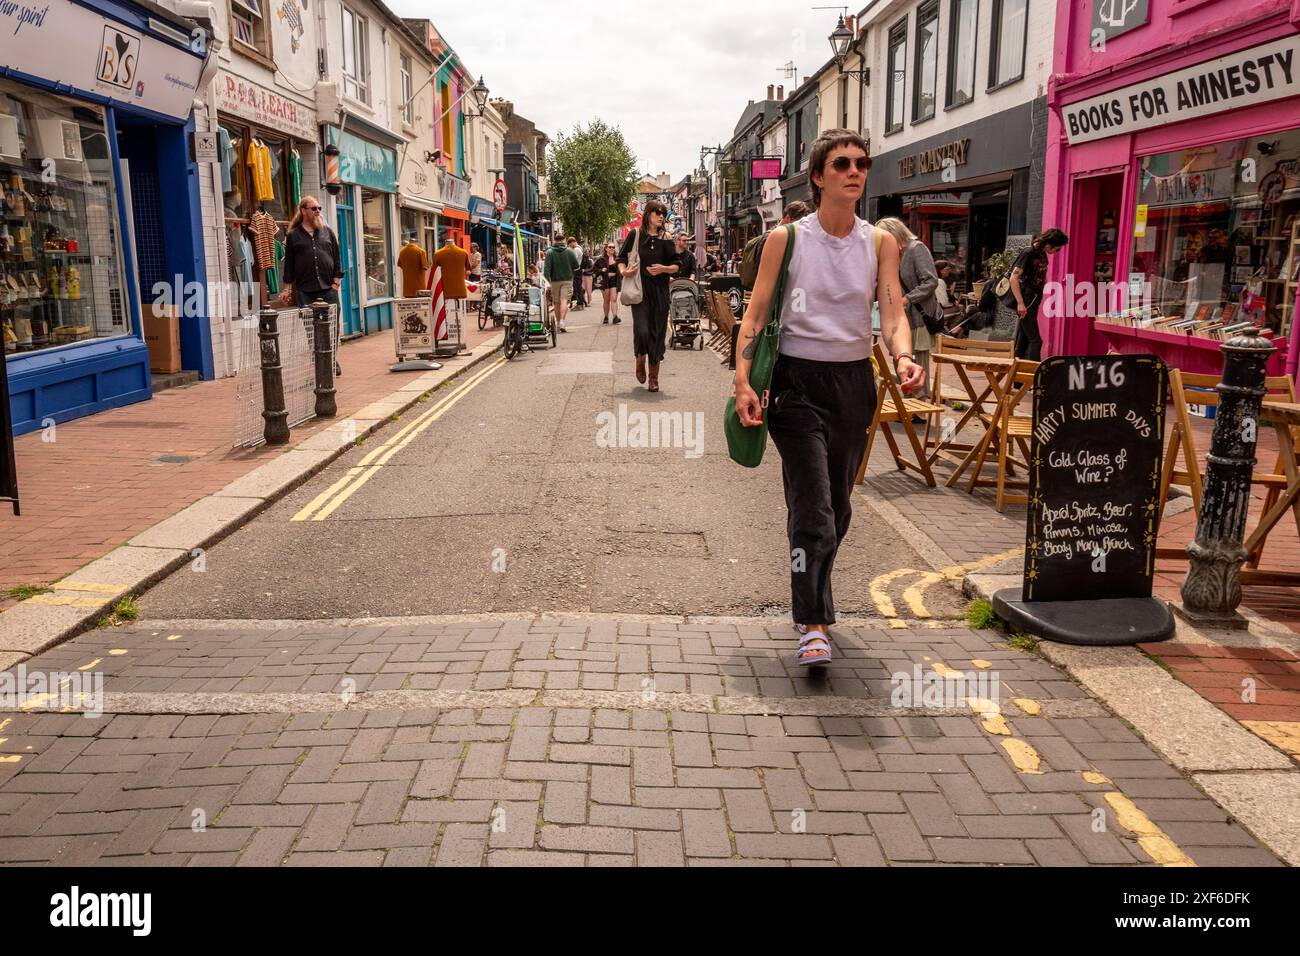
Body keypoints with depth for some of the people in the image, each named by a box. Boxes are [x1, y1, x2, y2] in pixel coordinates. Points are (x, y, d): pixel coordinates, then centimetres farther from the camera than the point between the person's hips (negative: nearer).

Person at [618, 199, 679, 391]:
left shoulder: (665, 238, 6)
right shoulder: (635, 234, 1)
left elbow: (676, 266, 7)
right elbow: (622, 258, 6)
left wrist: (664, 269, -13)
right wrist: (623, 270, -14)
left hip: (660, 291, 2)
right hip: (640, 290, -2)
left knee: (657, 332, 3)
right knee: (642, 330, -15)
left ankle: (654, 377, 14)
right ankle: (640, 361, 18)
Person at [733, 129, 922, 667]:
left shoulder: (880, 244, 5)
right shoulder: (787, 239, -3)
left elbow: (892, 313, -5)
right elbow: (756, 315, -5)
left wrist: (903, 358, -27)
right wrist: (743, 383, -17)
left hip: (854, 382, 4)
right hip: (796, 381, -4)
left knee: (838, 507, 14)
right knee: (812, 507, -13)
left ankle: (812, 597, 37)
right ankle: (813, 626, -8)